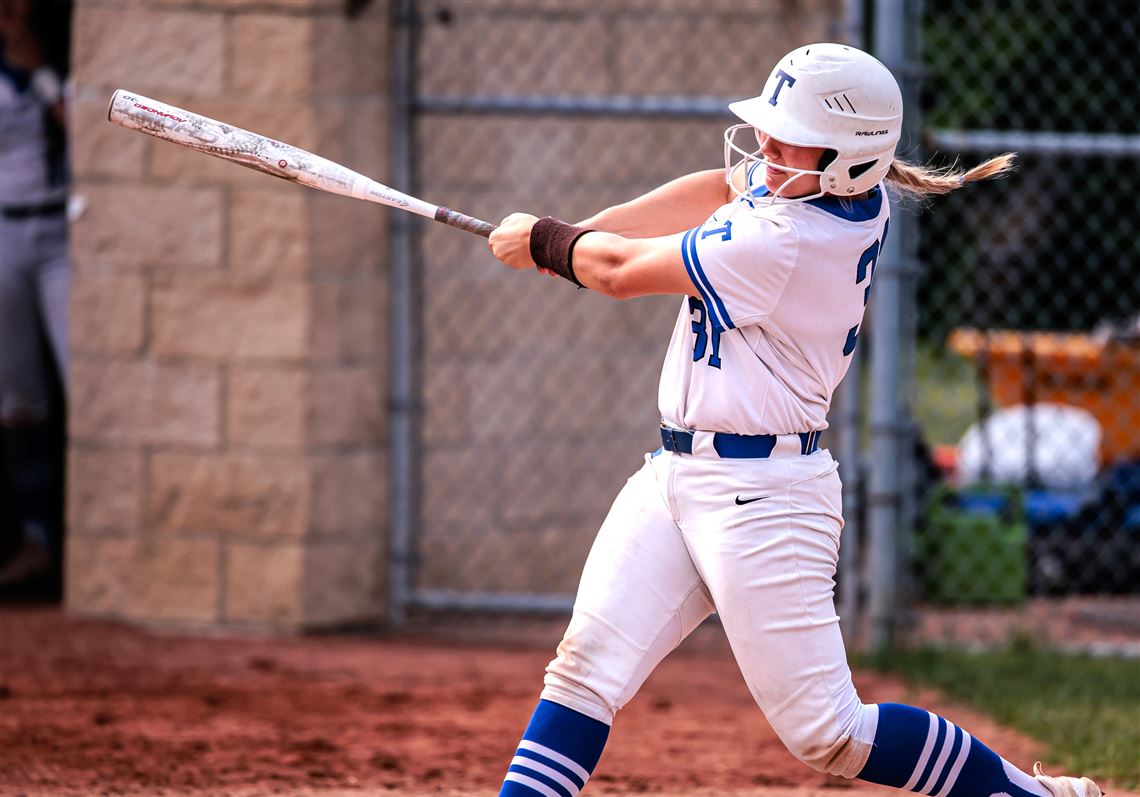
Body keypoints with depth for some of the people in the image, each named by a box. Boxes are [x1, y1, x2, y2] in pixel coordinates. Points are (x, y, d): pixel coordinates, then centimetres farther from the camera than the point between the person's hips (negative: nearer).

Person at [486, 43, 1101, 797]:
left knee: (827, 733, -7)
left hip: (761, 498, -9)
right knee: (588, 662, -4)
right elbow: (720, 191, 21)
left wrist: (544, 242, 8)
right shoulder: (858, 195, 2)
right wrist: (578, 232, 13)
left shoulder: (788, 245, -23)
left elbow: (620, 271, -12)